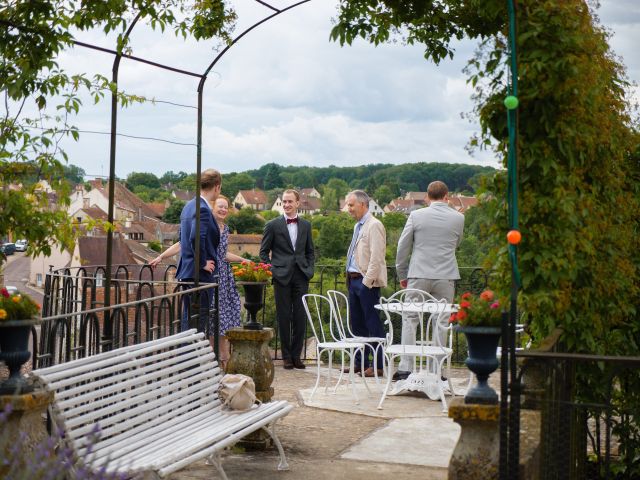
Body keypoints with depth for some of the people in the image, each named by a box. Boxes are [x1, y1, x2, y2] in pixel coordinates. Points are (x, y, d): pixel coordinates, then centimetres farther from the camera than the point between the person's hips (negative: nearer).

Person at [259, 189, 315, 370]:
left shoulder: (306, 225, 11)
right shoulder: (273, 225, 2)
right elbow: (264, 252, 5)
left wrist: (309, 270, 4)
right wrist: (271, 270, -5)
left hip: (301, 276, 2)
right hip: (282, 277, -2)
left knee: (300, 317, 2)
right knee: (284, 317, 2)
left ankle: (296, 355, 12)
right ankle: (286, 356, 10)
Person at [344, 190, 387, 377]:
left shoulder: (374, 226, -12)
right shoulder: (358, 226, 17)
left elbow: (376, 258, -18)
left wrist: (367, 282, -20)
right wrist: (351, 278, 15)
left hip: (367, 281, -10)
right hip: (354, 279, 10)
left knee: (373, 323, -5)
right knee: (357, 324, 13)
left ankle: (378, 365, -1)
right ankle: (360, 362, 21)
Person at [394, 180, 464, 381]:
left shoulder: (416, 216, -3)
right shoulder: (458, 218, 1)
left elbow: (403, 247, 1)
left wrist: (402, 274, 11)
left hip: (419, 276, -1)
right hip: (446, 277, 1)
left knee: (410, 320, 6)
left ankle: (405, 368, 2)